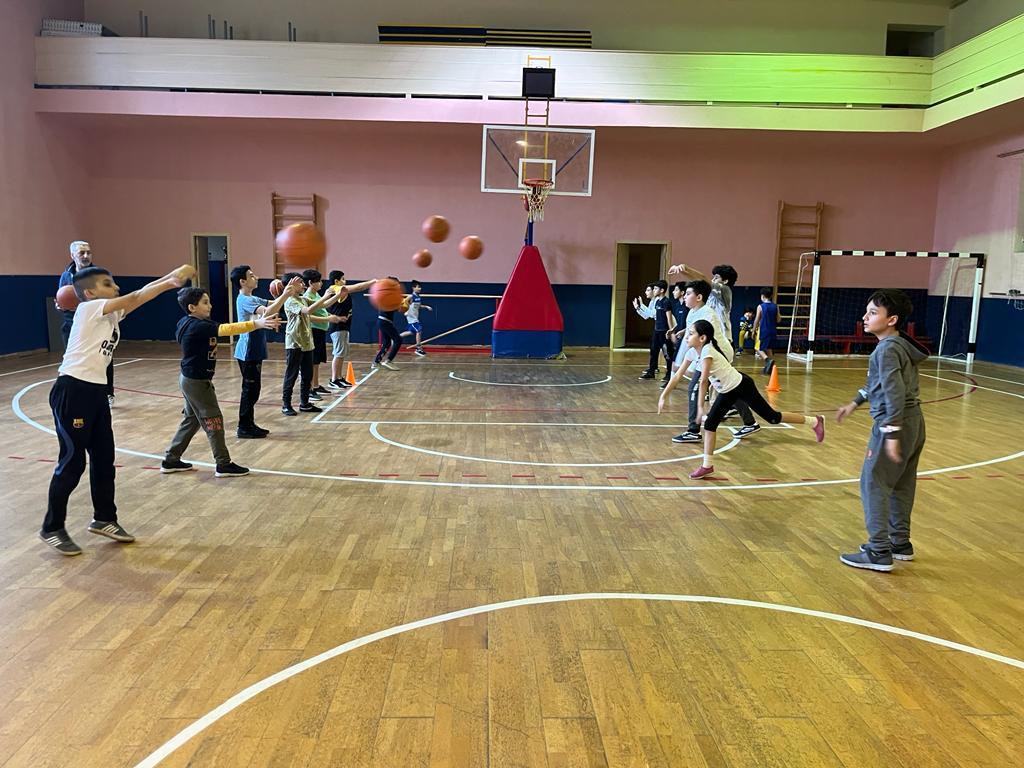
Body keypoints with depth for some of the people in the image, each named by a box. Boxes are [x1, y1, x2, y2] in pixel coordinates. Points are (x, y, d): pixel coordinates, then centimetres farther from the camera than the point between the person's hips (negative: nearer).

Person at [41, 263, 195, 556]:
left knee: (104, 458, 13)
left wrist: (172, 278, -10)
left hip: (96, 390, 9)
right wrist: (172, 281, -19)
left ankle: (104, 519, 27)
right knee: (72, 462, -2)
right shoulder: (88, 308, -11)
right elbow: (135, 298, -18)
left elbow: (138, 298, 2)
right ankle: (52, 528, 12)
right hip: (72, 390, -9)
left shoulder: (112, 313, 13)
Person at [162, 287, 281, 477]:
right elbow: (226, 329, -33)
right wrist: (257, 323, -41)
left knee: (192, 420, 19)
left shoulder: (190, 323, 8)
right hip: (197, 381, -10)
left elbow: (222, 329, 9)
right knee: (213, 421, -2)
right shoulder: (198, 326, -23)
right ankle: (224, 465, 5)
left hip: (191, 379, 10)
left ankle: (171, 460, 27)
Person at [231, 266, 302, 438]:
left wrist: (291, 292, 1)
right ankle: (244, 428, 2)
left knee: (253, 389, 13)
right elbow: (268, 312, -31)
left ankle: (249, 425, 21)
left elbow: (272, 304, 15)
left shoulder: (253, 299, 14)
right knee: (250, 390, -4)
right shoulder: (244, 300, -17)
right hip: (248, 353, -10)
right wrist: (285, 295, -27)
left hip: (254, 352, 10)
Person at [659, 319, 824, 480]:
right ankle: (707, 466, 6)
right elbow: (677, 376, 5)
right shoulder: (693, 352, -4)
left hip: (742, 386, -8)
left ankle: (814, 421, 21)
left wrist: (701, 408, -32)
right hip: (728, 391, 8)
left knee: (772, 417, 2)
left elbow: (703, 382, -32)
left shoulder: (707, 352, -30)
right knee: (709, 423, -1)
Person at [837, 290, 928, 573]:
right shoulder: (900, 345, 13)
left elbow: (894, 393, -24)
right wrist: (854, 403, 29)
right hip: (914, 422, 10)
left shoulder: (888, 349, -17)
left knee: (873, 483, -5)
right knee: (901, 485, 17)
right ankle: (900, 543, 27)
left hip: (895, 424, -10)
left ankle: (879, 552, -3)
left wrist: (892, 434, -26)